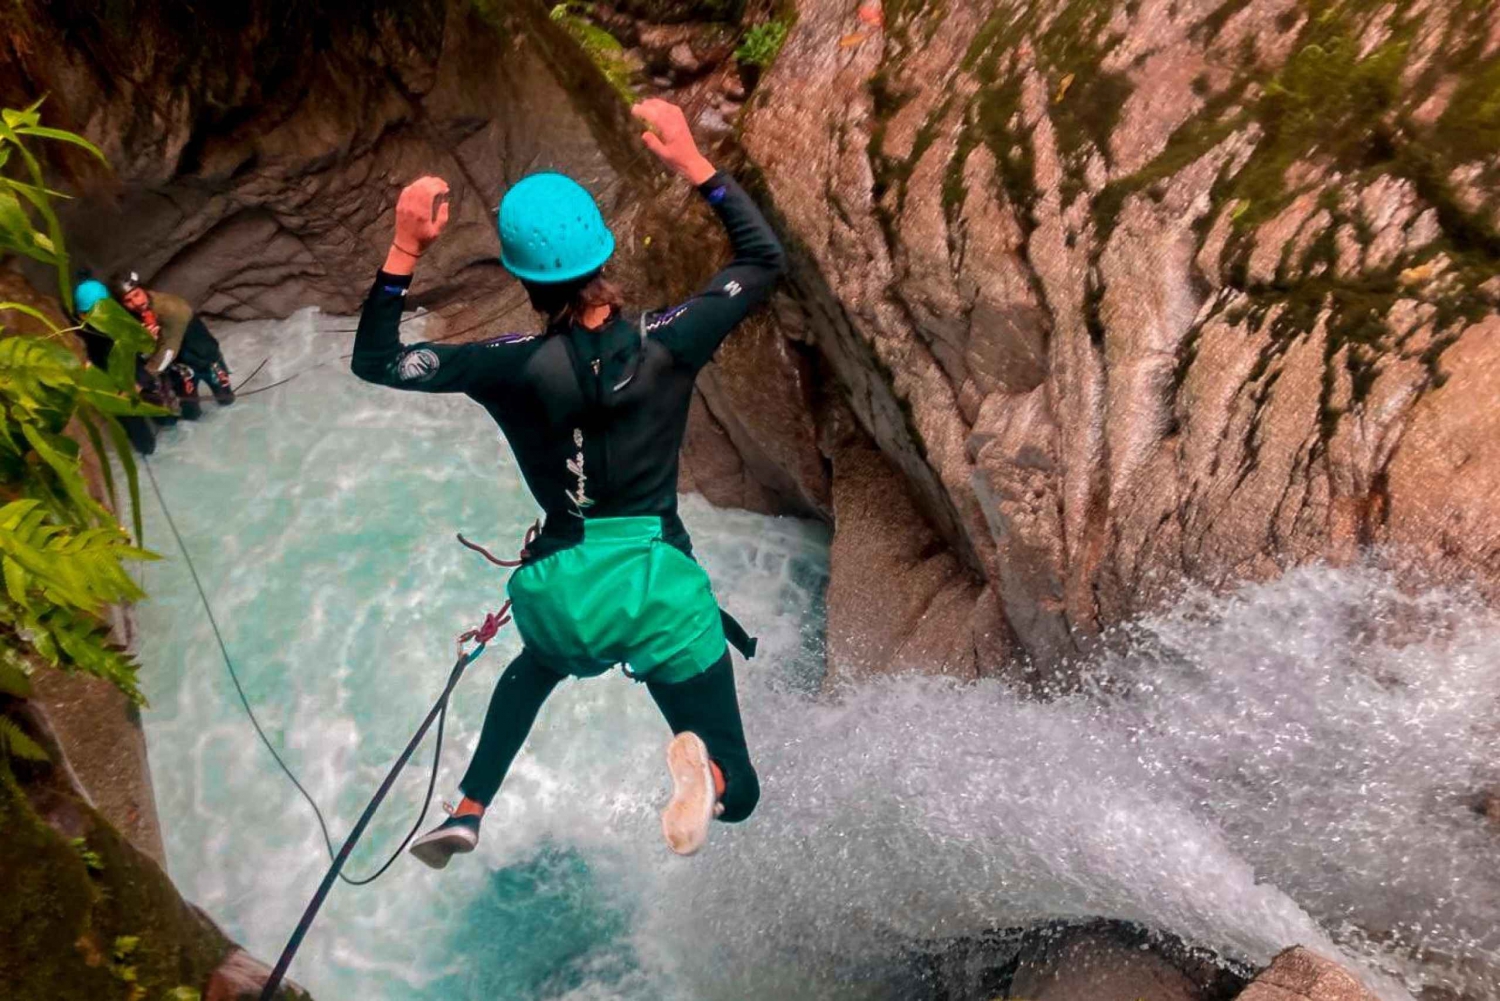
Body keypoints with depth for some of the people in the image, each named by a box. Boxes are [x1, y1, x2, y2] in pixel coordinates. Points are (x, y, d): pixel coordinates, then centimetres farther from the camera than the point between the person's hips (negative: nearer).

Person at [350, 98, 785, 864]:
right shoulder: (667, 345, -11)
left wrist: (405, 249, -5)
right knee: (737, 794, 13)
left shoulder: (516, 368, -13)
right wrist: (693, 164, 3)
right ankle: (702, 767, -23)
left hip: (563, 592, 1)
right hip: (661, 586, -1)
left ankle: (467, 811, 37)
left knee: (536, 664, 42)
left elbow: (373, 361, 1)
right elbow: (763, 259, 5)